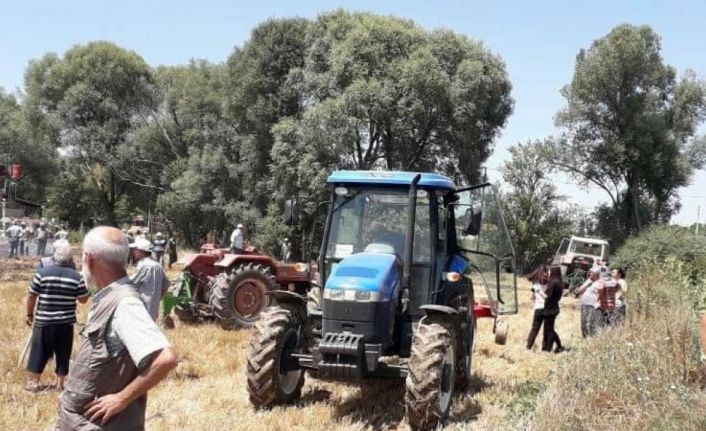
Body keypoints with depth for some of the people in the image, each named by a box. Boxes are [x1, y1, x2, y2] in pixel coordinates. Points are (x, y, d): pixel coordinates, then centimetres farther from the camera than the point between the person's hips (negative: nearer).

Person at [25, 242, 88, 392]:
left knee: (39, 352, 12)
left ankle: (34, 382, 20)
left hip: (44, 321, 0)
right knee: (63, 354, 12)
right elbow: (83, 299, 3)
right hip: (66, 322, 0)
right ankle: (60, 383, 18)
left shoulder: (43, 273, -4)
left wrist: (29, 314, 13)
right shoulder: (77, 277, -4)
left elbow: (31, 296, 0)